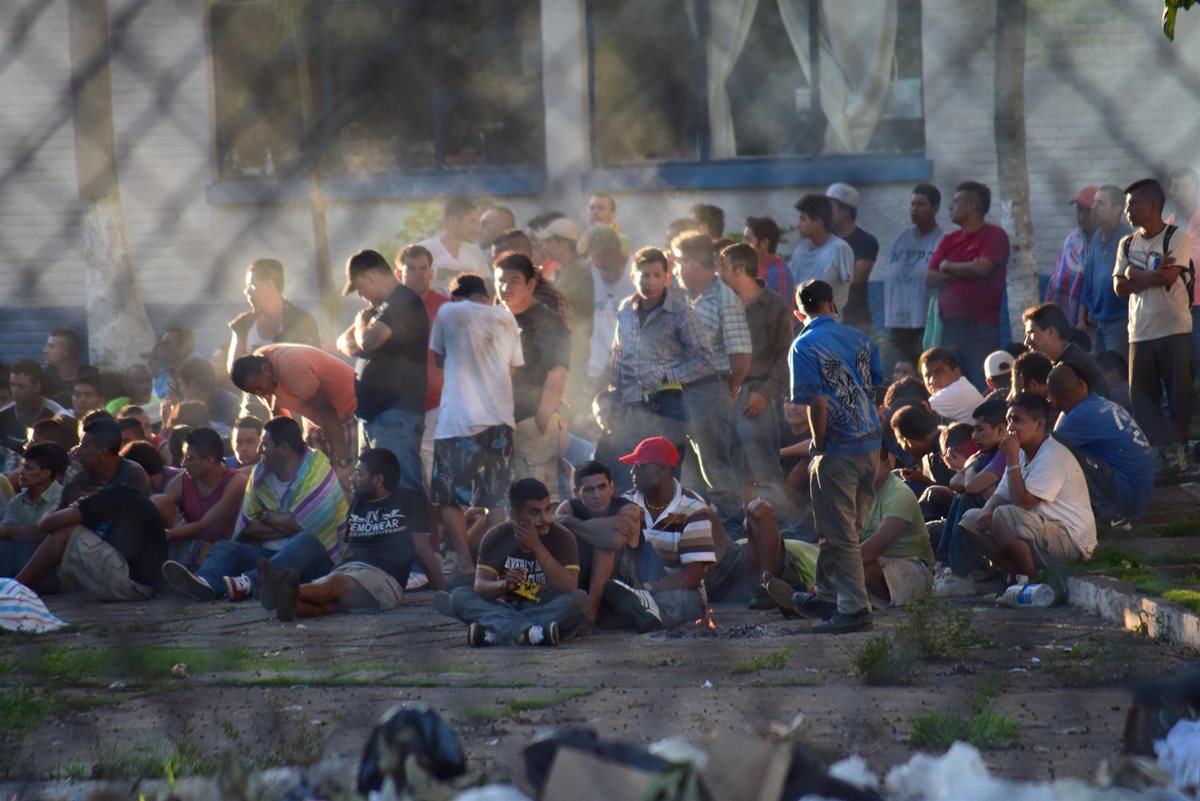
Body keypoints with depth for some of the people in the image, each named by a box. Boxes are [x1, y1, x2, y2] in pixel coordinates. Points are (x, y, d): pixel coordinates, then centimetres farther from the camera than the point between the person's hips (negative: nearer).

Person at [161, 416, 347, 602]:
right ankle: (206, 582, -55)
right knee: (225, 547, -18)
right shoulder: (261, 473, 10)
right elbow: (245, 529, 4)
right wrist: (281, 525, -8)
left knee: (305, 542, -36)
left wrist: (266, 517, 3)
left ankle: (249, 582, -59)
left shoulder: (316, 470, -7)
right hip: (268, 553, 5)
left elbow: (296, 526, -14)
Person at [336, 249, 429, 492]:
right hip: (371, 413, 11)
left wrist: (361, 323, 0)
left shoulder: (404, 302, -10)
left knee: (402, 489, -16)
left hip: (396, 414, -11)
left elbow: (368, 341, -23)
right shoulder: (383, 306, 22)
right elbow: (343, 343, 25)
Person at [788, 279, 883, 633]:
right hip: (870, 443, 6)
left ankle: (854, 608, 1)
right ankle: (828, 596, 28)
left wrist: (819, 448, -5)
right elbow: (876, 387, 10)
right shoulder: (860, 339, 8)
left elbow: (818, 404, -15)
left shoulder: (805, 347, -10)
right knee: (843, 528, 18)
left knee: (840, 534, 1)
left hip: (838, 448, -6)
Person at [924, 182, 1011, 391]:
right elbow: (929, 279, 9)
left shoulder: (994, 236, -1)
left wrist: (947, 267, 1)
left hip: (982, 327, -6)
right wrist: (965, 272, -6)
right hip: (949, 326, 6)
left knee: (982, 391, -9)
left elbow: (981, 268, -15)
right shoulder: (949, 240, 17)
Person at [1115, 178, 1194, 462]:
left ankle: (1177, 448, 9)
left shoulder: (1176, 238, -5)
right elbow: (1120, 287, 4)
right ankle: (1165, 450, 5)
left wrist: (1135, 275, -3)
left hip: (1175, 331, -5)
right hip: (1140, 332, 5)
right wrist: (1154, 275, -9)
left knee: (1179, 392, -2)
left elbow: (1169, 277, -17)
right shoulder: (1127, 244, 12)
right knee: (1142, 396, 1)